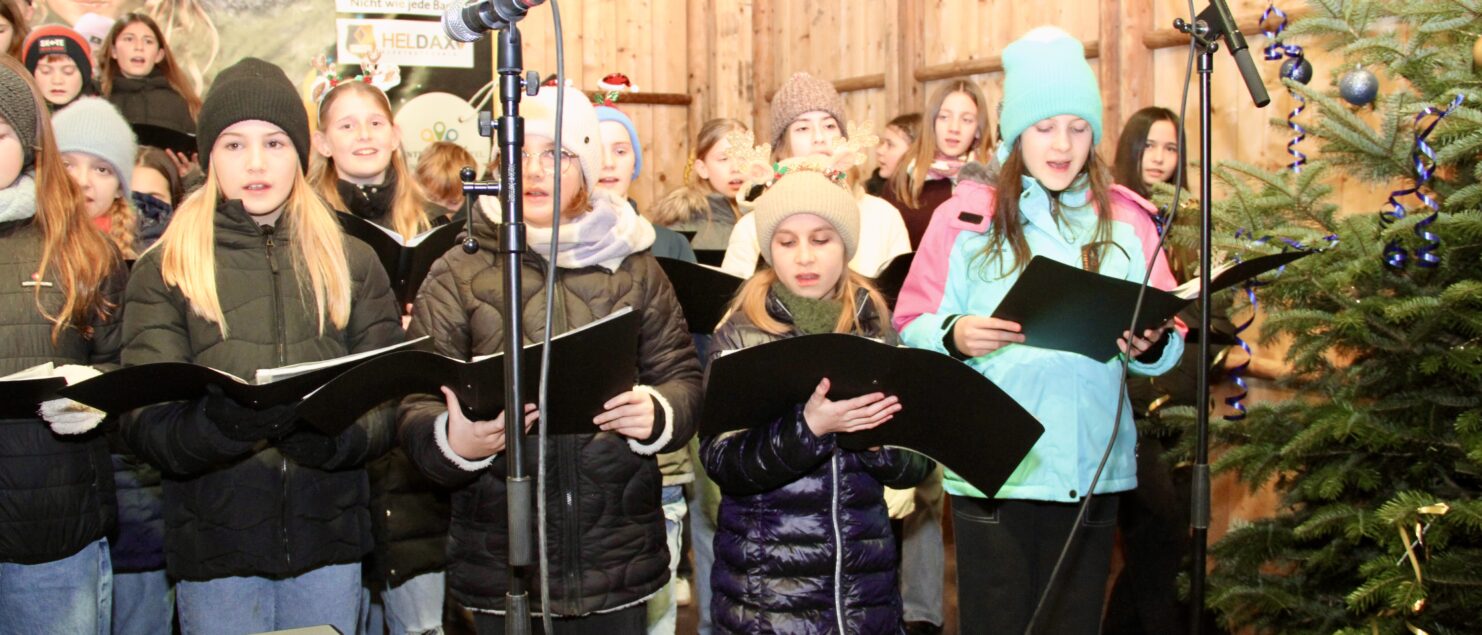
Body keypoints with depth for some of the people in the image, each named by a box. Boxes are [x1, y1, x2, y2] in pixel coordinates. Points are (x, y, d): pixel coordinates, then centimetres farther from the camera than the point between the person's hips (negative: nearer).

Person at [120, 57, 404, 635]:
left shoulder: (353, 264, 8)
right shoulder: (163, 270, 3)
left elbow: (389, 403, 2)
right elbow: (142, 423, -7)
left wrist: (335, 433, -19)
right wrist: (224, 420, -27)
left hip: (328, 541, 2)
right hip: (214, 543, -1)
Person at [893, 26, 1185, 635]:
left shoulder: (1126, 220, 8)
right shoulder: (967, 215, 1)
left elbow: (1169, 344, 8)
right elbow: (913, 330, 0)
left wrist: (1151, 346, -14)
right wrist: (954, 336, -20)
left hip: (1092, 469, 3)